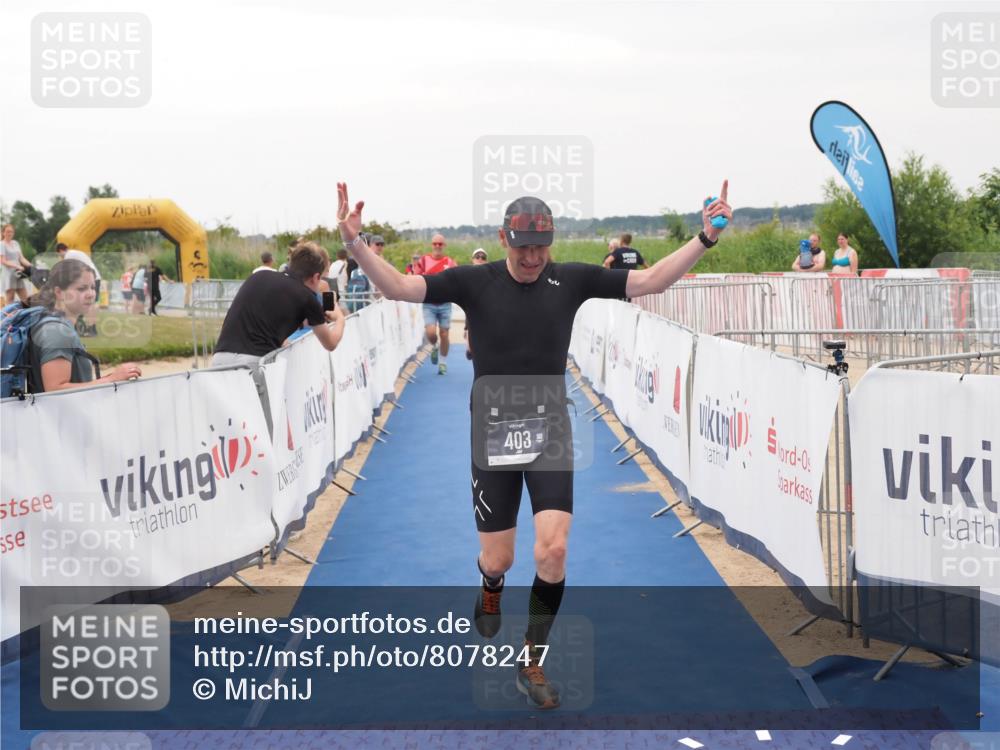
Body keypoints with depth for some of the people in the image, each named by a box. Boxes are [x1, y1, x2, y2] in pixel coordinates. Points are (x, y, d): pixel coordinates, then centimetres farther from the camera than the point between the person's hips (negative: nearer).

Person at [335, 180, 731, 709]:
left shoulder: (571, 280, -2)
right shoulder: (474, 282, -7)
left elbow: (649, 281, -2)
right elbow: (399, 287, -13)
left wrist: (704, 239, -11)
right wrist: (354, 243, -27)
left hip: (550, 434, 1)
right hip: (493, 437, -1)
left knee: (553, 551, -12)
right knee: (497, 559, 7)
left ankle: (532, 663, 8)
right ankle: (490, 592, 47)